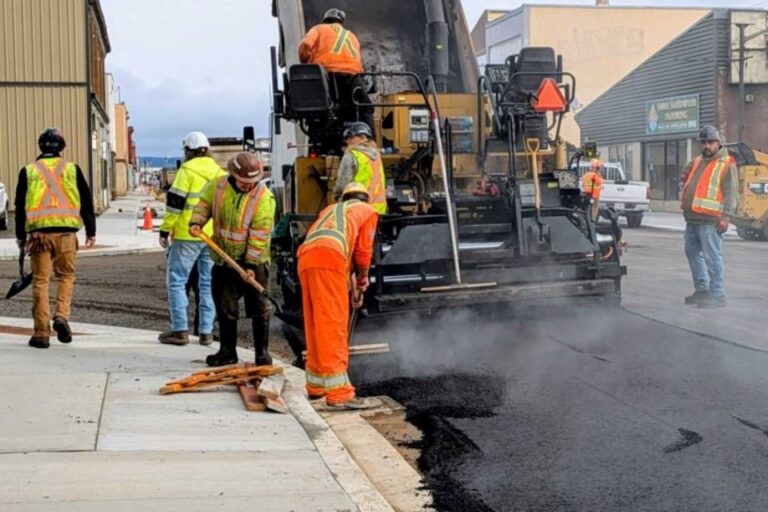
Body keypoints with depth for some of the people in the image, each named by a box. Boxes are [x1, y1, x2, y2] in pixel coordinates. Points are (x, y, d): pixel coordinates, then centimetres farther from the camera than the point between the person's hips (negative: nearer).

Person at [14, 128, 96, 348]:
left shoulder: (28, 171, 7)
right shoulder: (72, 169, 7)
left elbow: (20, 206, 10)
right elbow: (86, 202, 9)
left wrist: (21, 236, 18)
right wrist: (91, 231, 16)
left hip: (38, 232, 0)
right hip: (66, 231, 0)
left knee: (40, 280, 4)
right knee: (66, 276, 14)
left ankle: (41, 333, 5)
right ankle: (61, 316, -6)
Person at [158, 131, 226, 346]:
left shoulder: (187, 170, -7)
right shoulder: (220, 173, 12)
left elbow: (175, 202, -12)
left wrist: (165, 230, -6)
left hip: (187, 235, -6)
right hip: (214, 237, 6)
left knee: (177, 280, 2)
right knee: (208, 283, 10)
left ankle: (180, 330, -2)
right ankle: (206, 331, 10)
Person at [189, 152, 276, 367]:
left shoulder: (264, 197, -15)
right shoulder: (217, 186, -3)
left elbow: (260, 234, -17)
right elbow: (203, 205, 13)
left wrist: (251, 264, -19)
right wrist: (196, 222, -9)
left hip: (253, 262, -3)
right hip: (224, 260, 4)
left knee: (259, 308, 2)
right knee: (225, 308, 8)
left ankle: (262, 352, 12)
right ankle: (227, 352, 19)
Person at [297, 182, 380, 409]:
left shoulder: (331, 209, 39)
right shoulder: (368, 211, 23)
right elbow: (363, 250, 15)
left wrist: (350, 282, 40)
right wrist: (362, 277, 34)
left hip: (305, 258, 6)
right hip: (328, 257, -6)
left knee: (316, 325, 15)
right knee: (333, 325, -10)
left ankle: (316, 385, 25)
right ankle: (339, 393, -14)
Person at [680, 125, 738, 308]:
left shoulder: (727, 164, -5)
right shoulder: (696, 162, 18)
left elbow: (731, 194, -12)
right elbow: (685, 176, 38)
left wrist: (726, 216, -20)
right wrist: (686, 193, 21)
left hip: (710, 221, -8)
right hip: (692, 219, 9)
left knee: (712, 257, -8)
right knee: (693, 253, 15)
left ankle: (717, 295, -5)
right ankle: (702, 290, 26)